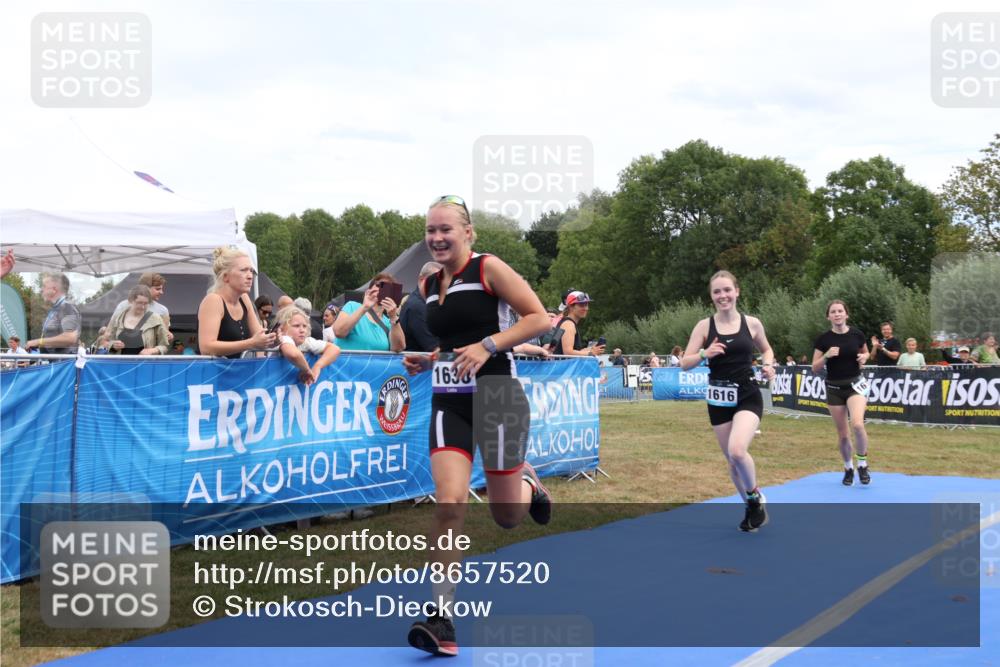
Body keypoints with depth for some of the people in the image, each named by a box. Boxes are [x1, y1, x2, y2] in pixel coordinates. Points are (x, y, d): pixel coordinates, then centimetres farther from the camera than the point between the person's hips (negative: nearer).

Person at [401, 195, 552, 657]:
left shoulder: (489, 268, -7)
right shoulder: (428, 285, 12)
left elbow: (539, 318, -10)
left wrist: (487, 345, -20)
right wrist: (426, 360, 6)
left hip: (496, 397, -4)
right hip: (448, 402, 5)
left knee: (507, 516, 6)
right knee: (448, 505, -12)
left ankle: (528, 485, 44)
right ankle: (442, 620, -11)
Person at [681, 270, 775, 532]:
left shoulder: (752, 323, 0)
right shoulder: (704, 326, -2)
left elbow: (766, 349, 18)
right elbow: (684, 363, -3)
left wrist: (768, 365, -3)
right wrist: (705, 354, -21)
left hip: (748, 396, -2)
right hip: (719, 399, 2)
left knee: (737, 450, -24)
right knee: (732, 458, 9)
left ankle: (756, 496, 4)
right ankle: (751, 506, 33)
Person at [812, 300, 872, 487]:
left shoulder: (856, 334, -4)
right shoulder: (824, 338, -6)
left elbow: (865, 352, 15)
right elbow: (815, 368, -2)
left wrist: (864, 357, -8)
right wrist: (827, 355, -19)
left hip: (855, 384, -1)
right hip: (834, 388, 1)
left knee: (857, 424, -23)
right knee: (842, 433, 6)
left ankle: (862, 463, 0)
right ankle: (848, 469, 27)